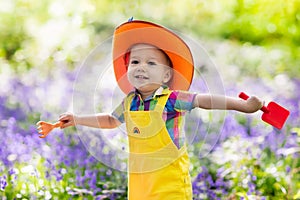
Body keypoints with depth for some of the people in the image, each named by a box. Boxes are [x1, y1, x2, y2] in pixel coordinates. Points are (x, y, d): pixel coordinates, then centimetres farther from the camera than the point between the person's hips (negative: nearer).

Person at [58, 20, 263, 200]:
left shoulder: (171, 99, -11)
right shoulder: (129, 102, 6)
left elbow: (203, 100, -21)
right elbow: (111, 120, 26)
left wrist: (244, 105, -30)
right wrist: (77, 119, 27)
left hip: (170, 181, -5)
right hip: (139, 181, 6)